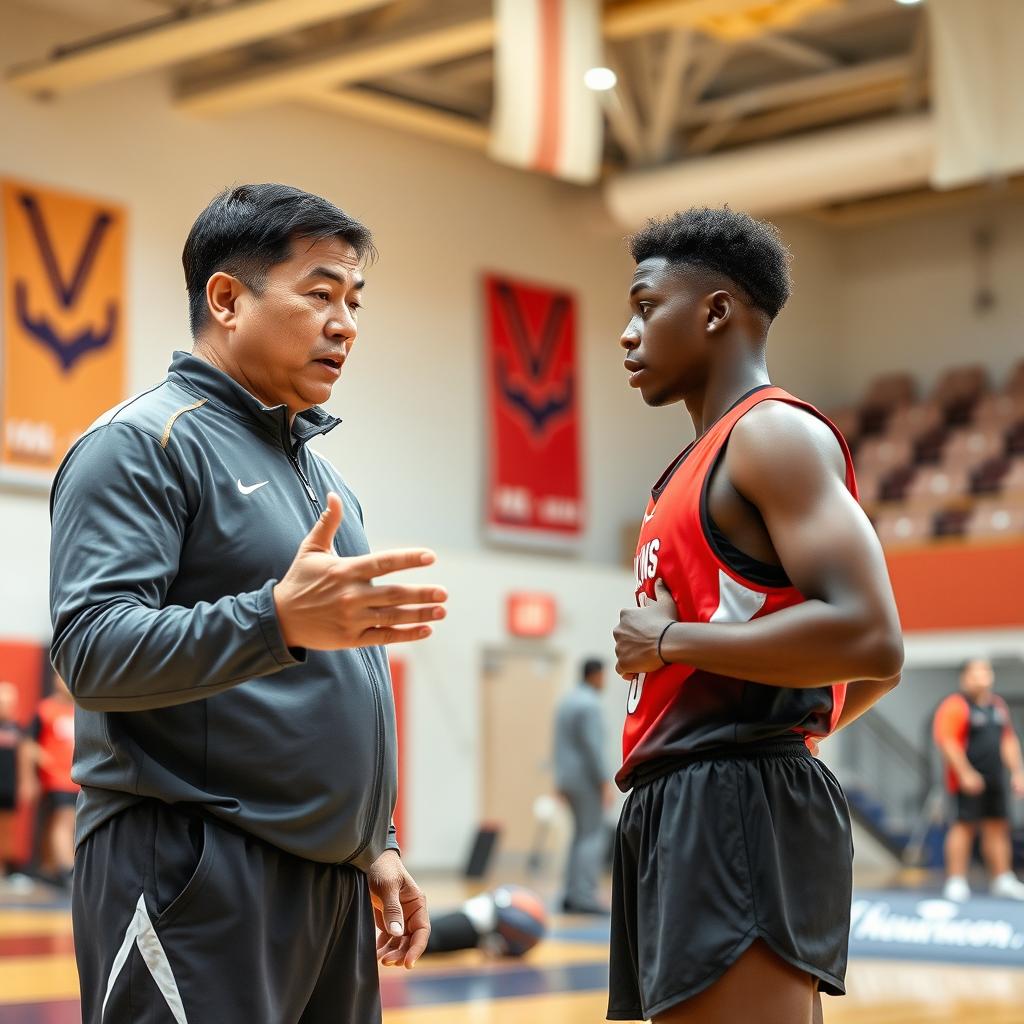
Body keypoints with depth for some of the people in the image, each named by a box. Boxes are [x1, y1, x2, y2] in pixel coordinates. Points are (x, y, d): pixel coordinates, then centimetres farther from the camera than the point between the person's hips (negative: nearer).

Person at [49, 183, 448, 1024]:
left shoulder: (318, 470, 19)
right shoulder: (144, 443, -7)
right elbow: (93, 651, -20)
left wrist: (373, 844, 18)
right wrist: (278, 619, -31)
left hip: (330, 884, 8)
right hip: (196, 886, -8)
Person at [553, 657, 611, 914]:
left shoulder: (566, 702, 15)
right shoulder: (590, 705, -14)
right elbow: (594, 746, -20)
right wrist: (605, 781, -18)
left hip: (568, 779, 9)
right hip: (586, 779, -9)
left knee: (581, 835, 14)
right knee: (593, 837, -7)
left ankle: (572, 895, 12)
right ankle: (584, 897, -11)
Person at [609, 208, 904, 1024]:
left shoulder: (776, 433, -8)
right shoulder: (703, 465, 21)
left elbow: (871, 644, -22)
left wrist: (670, 641, -15)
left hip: (737, 812, -10)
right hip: (679, 811, 10)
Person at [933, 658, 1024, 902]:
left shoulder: (998, 705, 17)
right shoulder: (956, 706, -8)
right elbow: (947, 741, -16)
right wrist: (965, 773, -20)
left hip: (995, 781, 7)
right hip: (969, 781, -7)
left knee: (998, 827, 9)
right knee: (964, 826, -6)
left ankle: (1003, 880, 15)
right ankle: (956, 881, -2)